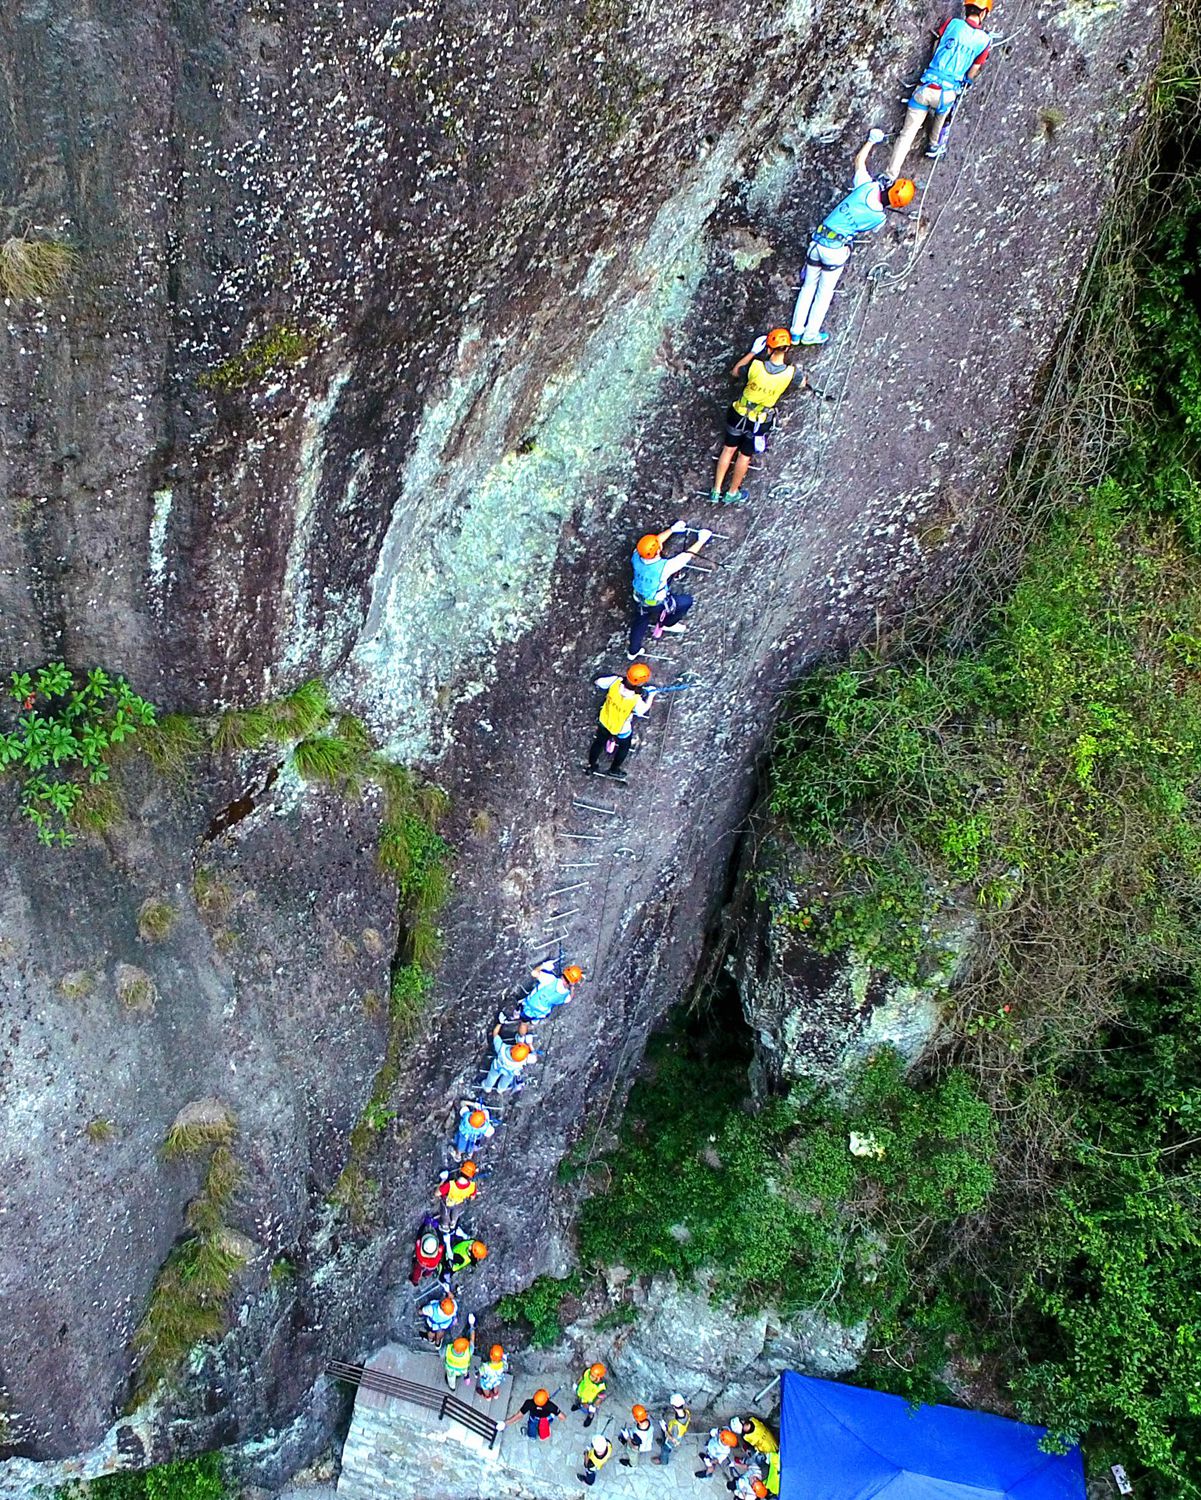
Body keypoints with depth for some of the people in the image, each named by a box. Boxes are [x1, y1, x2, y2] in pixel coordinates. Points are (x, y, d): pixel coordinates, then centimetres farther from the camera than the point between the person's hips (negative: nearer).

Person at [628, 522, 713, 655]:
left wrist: (672, 529, 5)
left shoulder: (636, 556, -25)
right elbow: (688, 555, -23)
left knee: (639, 624, 30)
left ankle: (633, 652, 51)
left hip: (639, 601, 5)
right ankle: (667, 624, 39)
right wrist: (701, 541, -8)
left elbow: (656, 540, -6)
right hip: (657, 603, -5)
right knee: (687, 601, 18)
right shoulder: (664, 567, -39)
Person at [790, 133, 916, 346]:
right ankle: (810, 334, 19)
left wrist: (872, 140, 24)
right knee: (825, 291, 13)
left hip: (818, 239, 4)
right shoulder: (879, 218, -12)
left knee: (808, 285, 16)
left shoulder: (867, 185, -8)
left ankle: (796, 331, 22)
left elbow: (859, 159, 10)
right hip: (837, 249, -4)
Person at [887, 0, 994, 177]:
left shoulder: (952, 23, 3)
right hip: (948, 93, -1)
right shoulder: (985, 40, 1)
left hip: (925, 88, 1)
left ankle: (890, 176, 3)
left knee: (907, 134, 6)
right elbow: (971, 75, 6)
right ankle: (935, 145, 53)